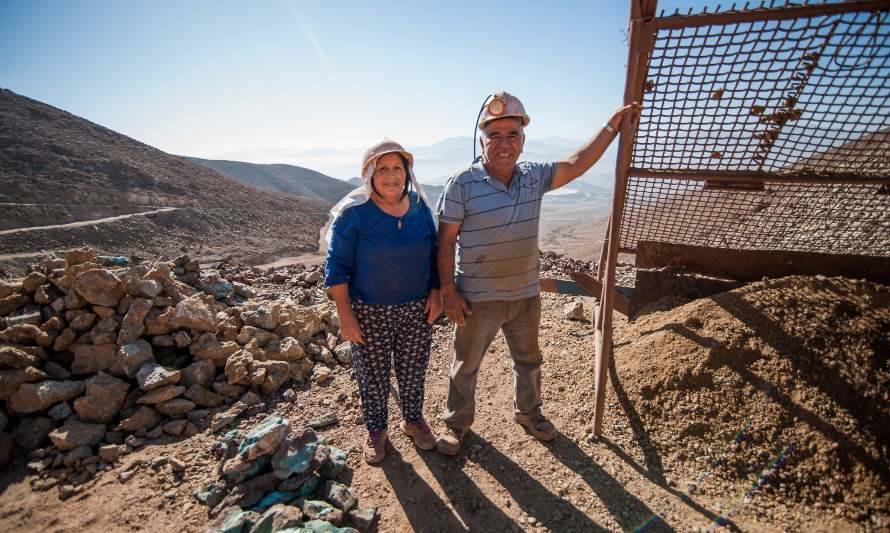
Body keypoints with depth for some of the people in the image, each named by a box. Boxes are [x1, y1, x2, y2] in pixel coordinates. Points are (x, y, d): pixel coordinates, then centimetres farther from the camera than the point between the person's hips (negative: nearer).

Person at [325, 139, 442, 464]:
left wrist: (435, 292, 2)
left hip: (417, 309, 4)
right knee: (373, 375, 12)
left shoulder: (420, 206, 0)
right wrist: (346, 316, -14)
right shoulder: (353, 213, -13)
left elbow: (433, 254, 10)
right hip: (369, 313, -3)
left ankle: (413, 419, 42)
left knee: (413, 370, 17)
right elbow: (337, 267, -11)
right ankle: (376, 430, 37)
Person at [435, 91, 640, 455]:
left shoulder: (534, 177, 0)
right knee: (466, 364, 14)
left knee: (529, 360, 24)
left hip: (526, 294, 5)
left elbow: (576, 165, 9)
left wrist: (611, 127, 6)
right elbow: (446, 240, -13)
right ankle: (457, 423, 38)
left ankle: (528, 412, 50)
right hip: (477, 298, -5)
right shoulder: (463, 183, -15)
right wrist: (448, 292, -14)